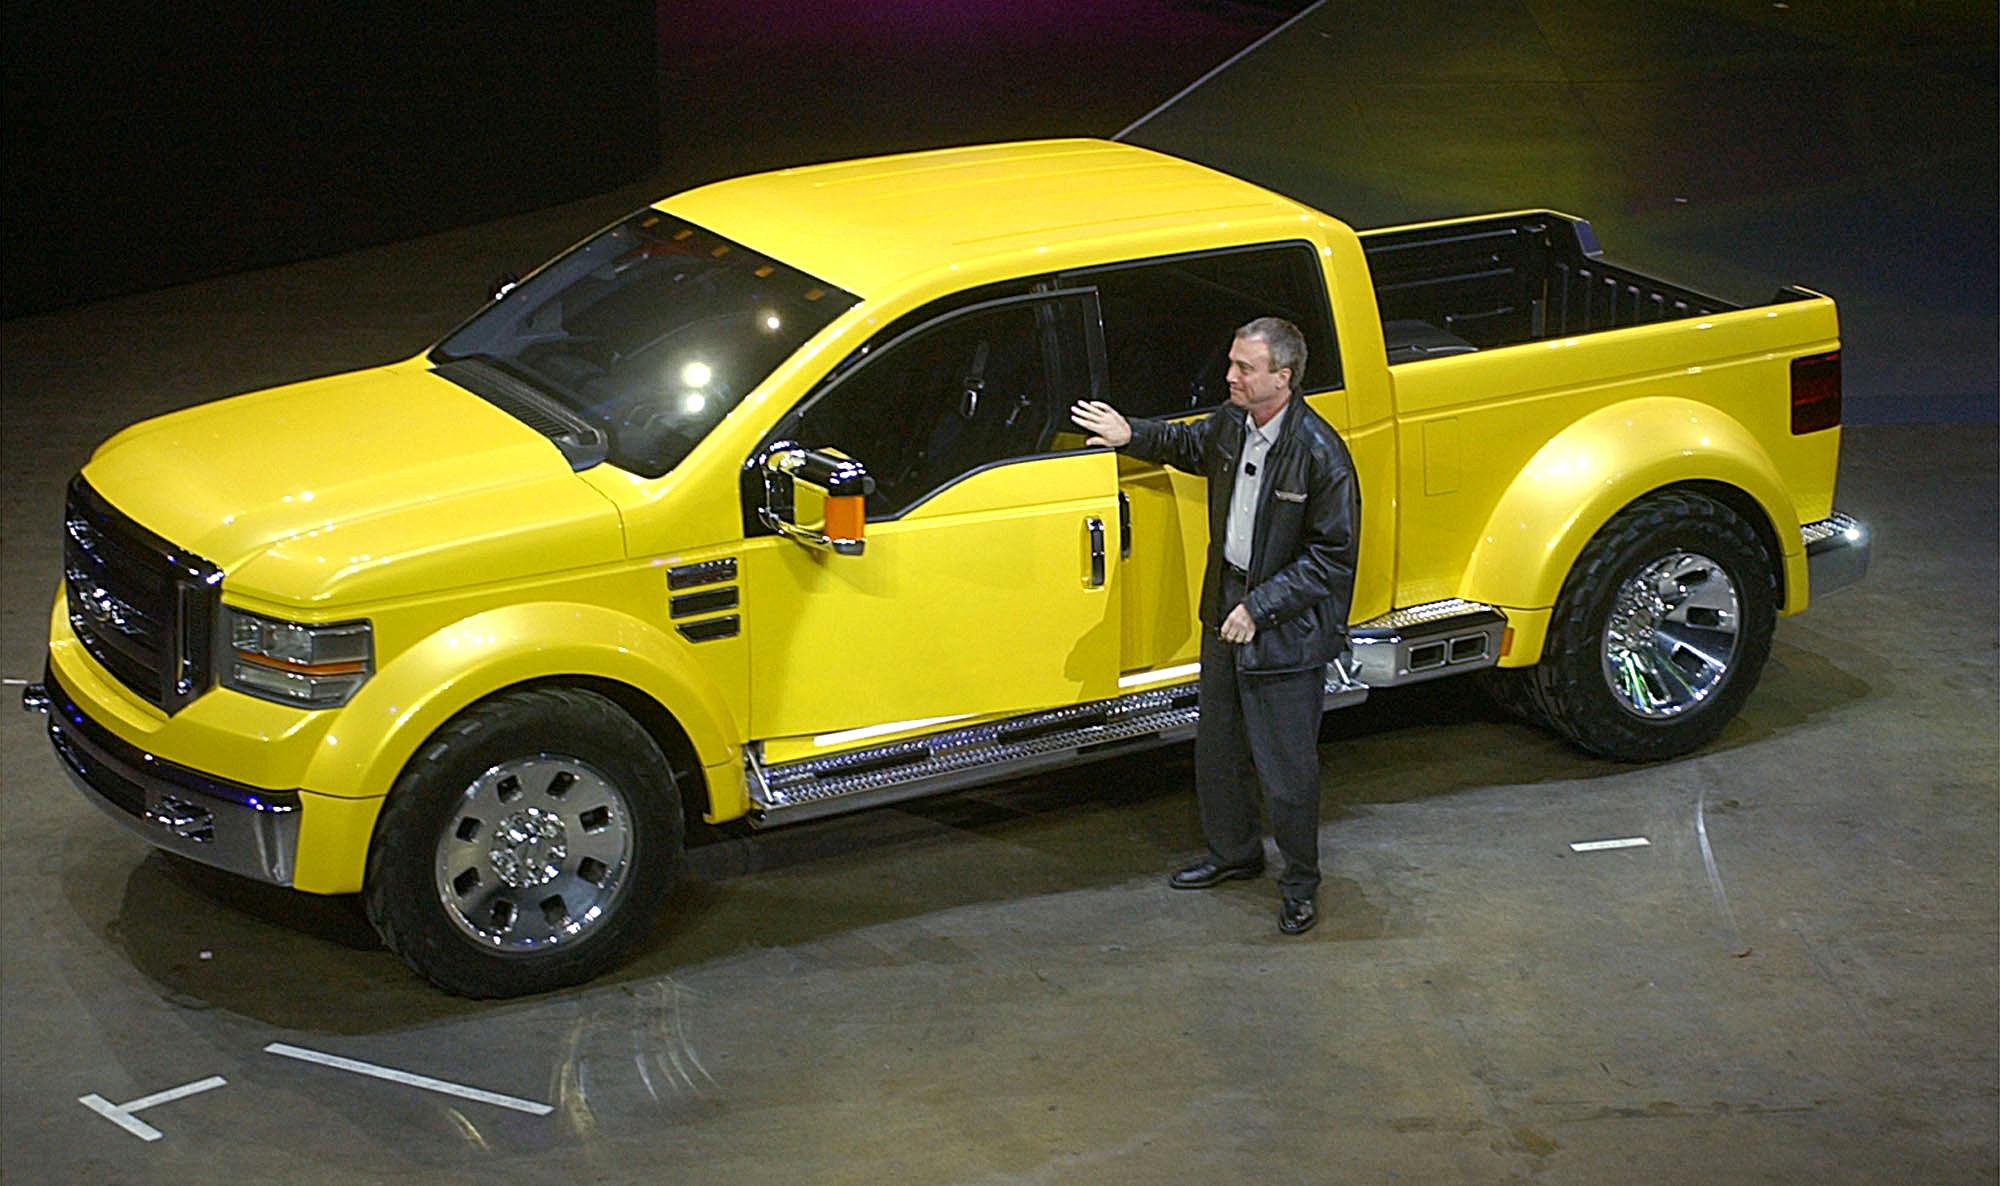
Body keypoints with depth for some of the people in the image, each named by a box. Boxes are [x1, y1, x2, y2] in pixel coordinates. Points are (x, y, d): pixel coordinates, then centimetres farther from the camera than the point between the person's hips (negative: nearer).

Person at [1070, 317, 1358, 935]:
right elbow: (1189, 444, 24)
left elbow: (1332, 556, -19)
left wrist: (1261, 607, -21)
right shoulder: (1230, 424, -2)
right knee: (1217, 748, 21)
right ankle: (1232, 852, 41)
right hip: (1225, 612, 8)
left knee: (1287, 767, 3)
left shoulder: (1319, 453, -23)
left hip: (1287, 632, -7)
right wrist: (1132, 436, 10)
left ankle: (1299, 884, 21)